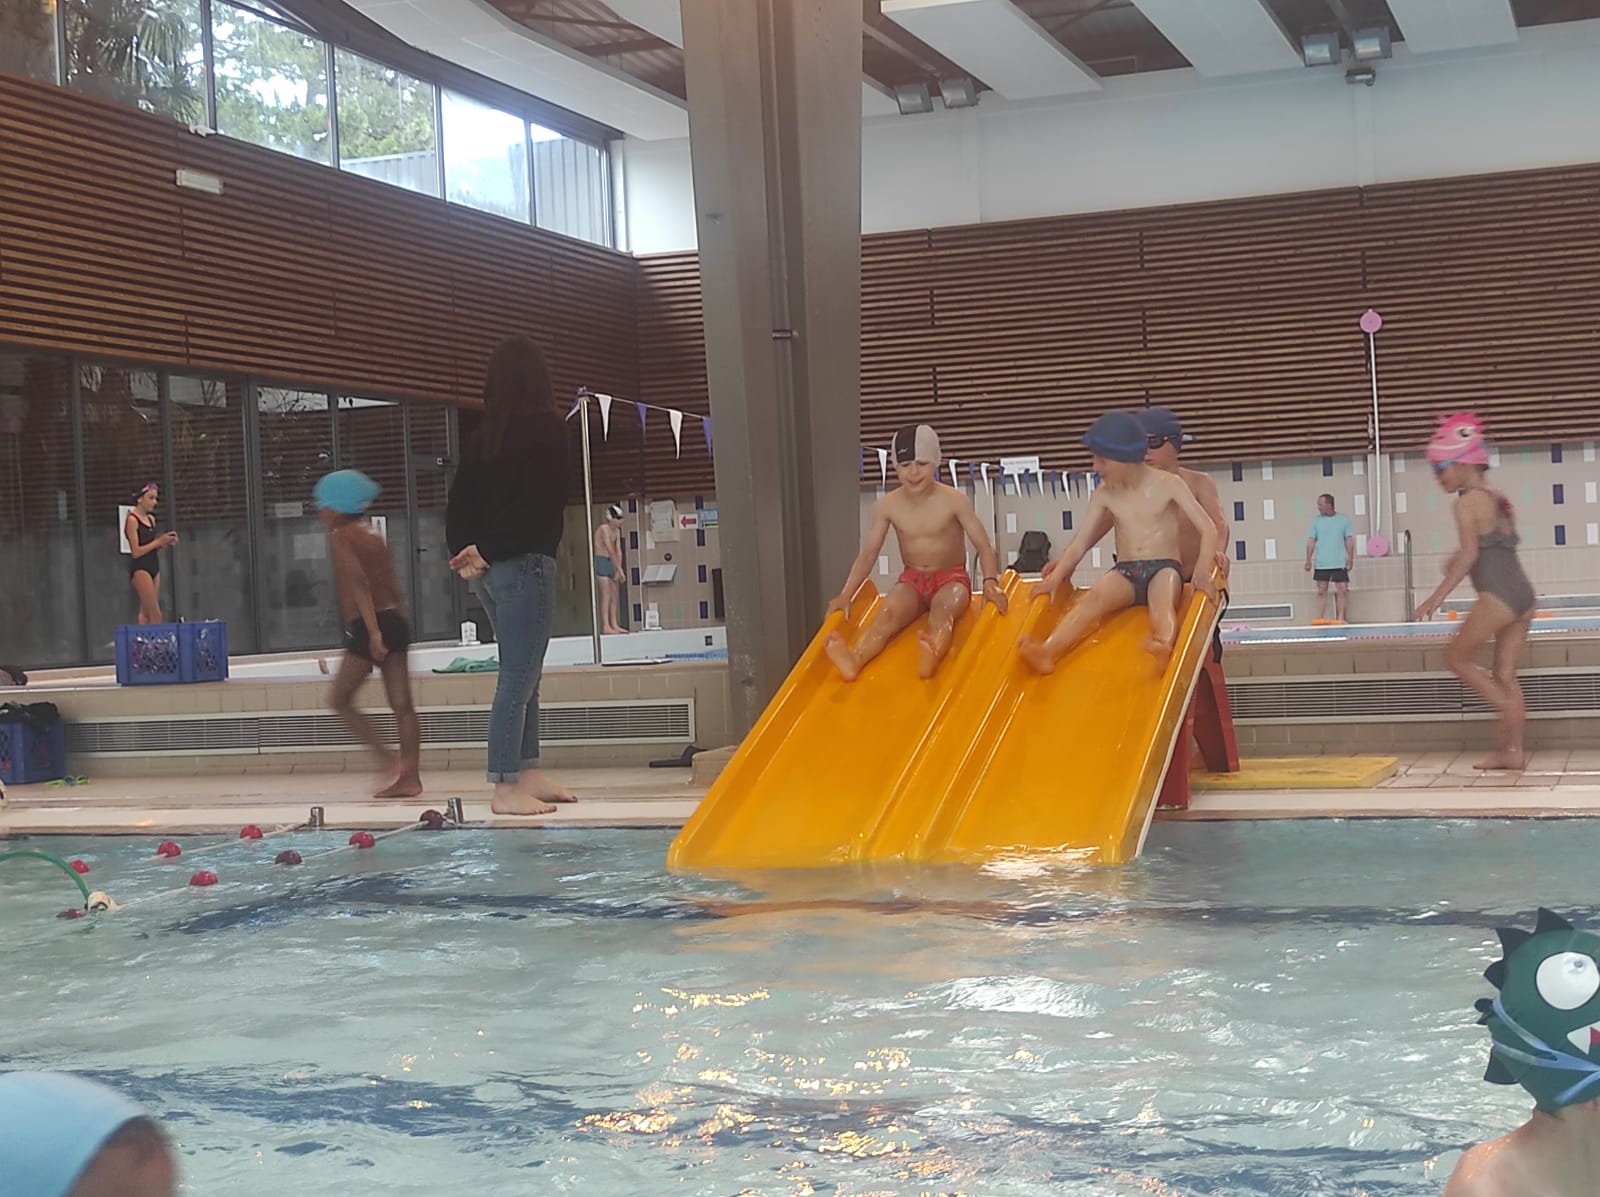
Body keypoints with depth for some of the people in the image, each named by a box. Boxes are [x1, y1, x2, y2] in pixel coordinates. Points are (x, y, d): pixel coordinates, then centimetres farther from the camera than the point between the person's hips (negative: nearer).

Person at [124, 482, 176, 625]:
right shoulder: (132, 520, -9)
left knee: (146, 612, 6)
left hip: (154, 566, 8)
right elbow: (136, 551, -15)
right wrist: (159, 541, -16)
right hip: (140, 568, -8)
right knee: (155, 614, -11)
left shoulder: (151, 519, 13)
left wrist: (165, 542, 0)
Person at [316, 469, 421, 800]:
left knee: (341, 700, 3)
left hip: (367, 626, -7)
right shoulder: (373, 536, 18)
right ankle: (410, 776, 3)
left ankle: (390, 759, -7)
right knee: (402, 704, 3)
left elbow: (358, 581, -17)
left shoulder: (339, 537, -5)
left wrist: (372, 630, -22)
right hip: (395, 620, 7)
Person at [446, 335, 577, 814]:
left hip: (491, 566, 8)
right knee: (518, 676, -6)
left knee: (522, 675, 15)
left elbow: (458, 505, 9)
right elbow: (540, 504, -14)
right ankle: (506, 788, -7)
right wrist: (486, 552, -10)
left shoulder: (483, 437, 12)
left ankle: (528, 773, 20)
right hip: (525, 561, -7)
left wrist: (466, 551, 1)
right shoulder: (547, 429, -8)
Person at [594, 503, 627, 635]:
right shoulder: (604, 529, -14)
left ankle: (614, 625, 11)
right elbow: (611, 551, -16)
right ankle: (605, 626, -14)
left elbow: (618, 551, 5)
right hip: (601, 561, -9)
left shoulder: (617, 530, 10)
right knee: (606, 594, -12)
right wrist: (619, 569, -13)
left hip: (610, 562, 9)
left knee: (615, 595, 7)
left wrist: (618, 570, -3)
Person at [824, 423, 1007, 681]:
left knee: (943, 611, -37)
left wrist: (990, 581, -29)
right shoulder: (888, 505, -5)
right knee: (887, 614, -30)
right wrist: (846, 595, -13)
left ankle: (931, 656, -71)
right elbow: (868, 554, 0)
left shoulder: (954, 500, -11)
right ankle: (853, 661, -59)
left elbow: (984, 546, -11)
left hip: (951, 577, -2)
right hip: (912, 579, 2)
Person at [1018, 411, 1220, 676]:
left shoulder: (1168, 485, -1)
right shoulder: (1104, 495, 8)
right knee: (1093, 597, -30)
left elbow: (1208, 529, -4)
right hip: (1124, 573, 2)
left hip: (1165, 568, -2)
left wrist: (1202, 570, -20)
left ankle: (1165, 645, -69)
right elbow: (1080, 543, 6)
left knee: (1161, 601, -37)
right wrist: (1056, 576, -9)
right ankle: (1046, 652, -50)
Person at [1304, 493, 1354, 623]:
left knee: (1342, 590, -2)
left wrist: (1350, 558, -6)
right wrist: (1308, 560, -5)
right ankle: (1320, 618, 5)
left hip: (1339, 563, -1)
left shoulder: (1344, 520, 2)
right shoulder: (1316, 521, 4)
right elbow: (1311, 541, 3)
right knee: (1321, 591, 2)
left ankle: (1340, 618, 4)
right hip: (1321, 563, 1)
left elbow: (1349, 540, 3)